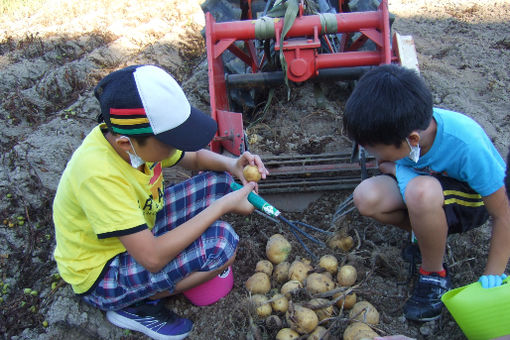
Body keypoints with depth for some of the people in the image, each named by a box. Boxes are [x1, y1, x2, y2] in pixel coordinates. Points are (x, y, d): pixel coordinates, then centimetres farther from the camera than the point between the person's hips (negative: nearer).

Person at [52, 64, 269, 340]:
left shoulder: (127, 134, -14)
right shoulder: (99, 173, -37)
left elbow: (195, 158, 5)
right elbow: (152, 258, -35)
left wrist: (231, 164, -17)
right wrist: (222, 206, -29)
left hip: (138, 229, 7)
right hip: (100, 275, -7)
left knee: (219, 182, -3)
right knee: (221, 243, -27)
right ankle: (134, 306, -6)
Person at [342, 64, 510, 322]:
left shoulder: (468, 145, -35)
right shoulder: (394, 127, -23)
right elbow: (384, 163, 1)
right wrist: (397, 169, -22)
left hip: (474, 198, -4)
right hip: (423, 179, 5)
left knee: (421, 191, -39)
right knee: (366, 197, -25)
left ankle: (435, 274, -13)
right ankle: (430, 235, 1)